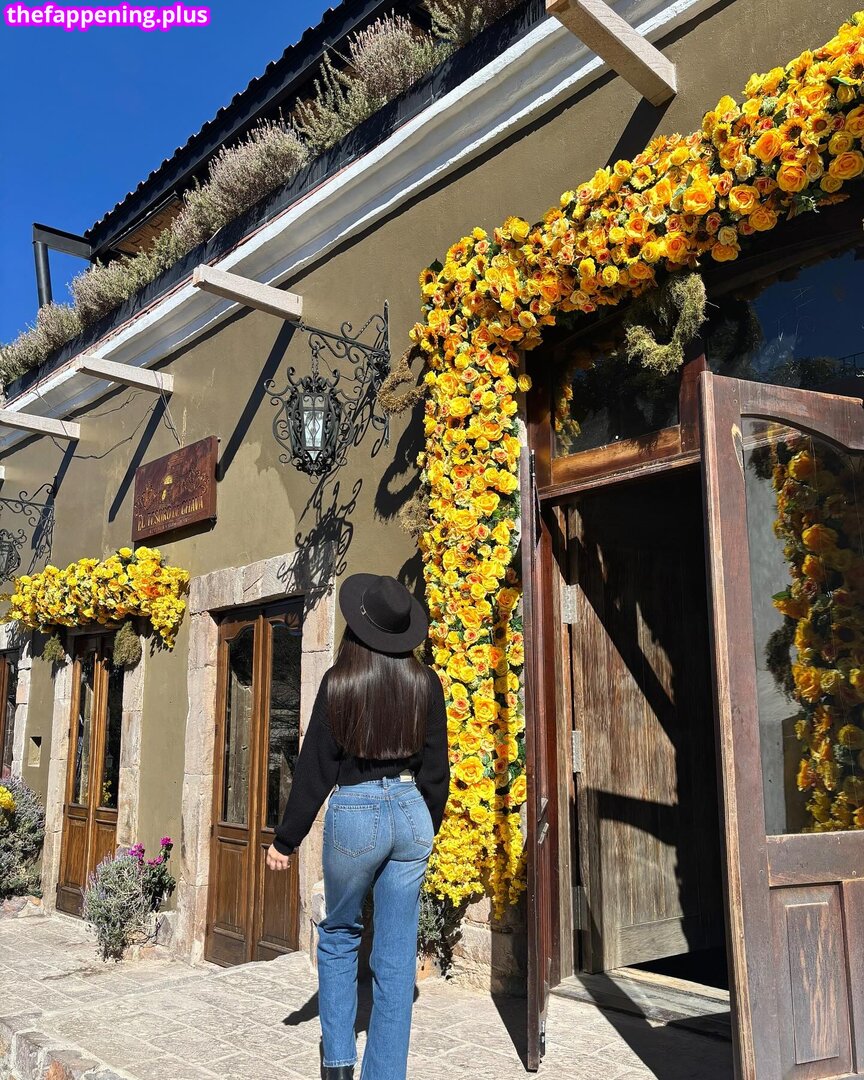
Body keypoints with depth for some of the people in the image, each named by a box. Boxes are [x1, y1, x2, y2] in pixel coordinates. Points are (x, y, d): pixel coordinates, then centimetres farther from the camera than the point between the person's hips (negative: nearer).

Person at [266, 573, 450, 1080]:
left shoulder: (339, 681, -8)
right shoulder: (425, 683, -1)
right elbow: (436, 767, 4)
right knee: (397, 955, 11)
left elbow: (316, 766, -5)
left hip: (354, 813, -2)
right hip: (412, 813, 2)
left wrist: (286, 839, 4)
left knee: (339, 935, 21)